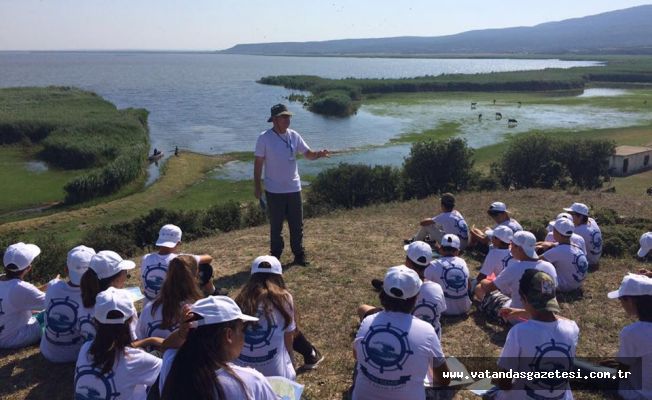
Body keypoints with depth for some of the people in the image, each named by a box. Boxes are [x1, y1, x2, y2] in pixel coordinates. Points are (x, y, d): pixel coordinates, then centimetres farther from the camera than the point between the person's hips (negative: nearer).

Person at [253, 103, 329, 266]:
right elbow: (258, 163, -6)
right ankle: (275, 256, 22)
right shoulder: (264, 138, -10)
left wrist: (319, 154, -19)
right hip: (274, 190, -3)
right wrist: (257, 187, -7)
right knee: (276, 225, 8)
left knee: (297, 224, 9)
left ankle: (299, 255, 21)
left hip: (293, 188, 4)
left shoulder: (294, 136, 2)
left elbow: (308, 154, 4)